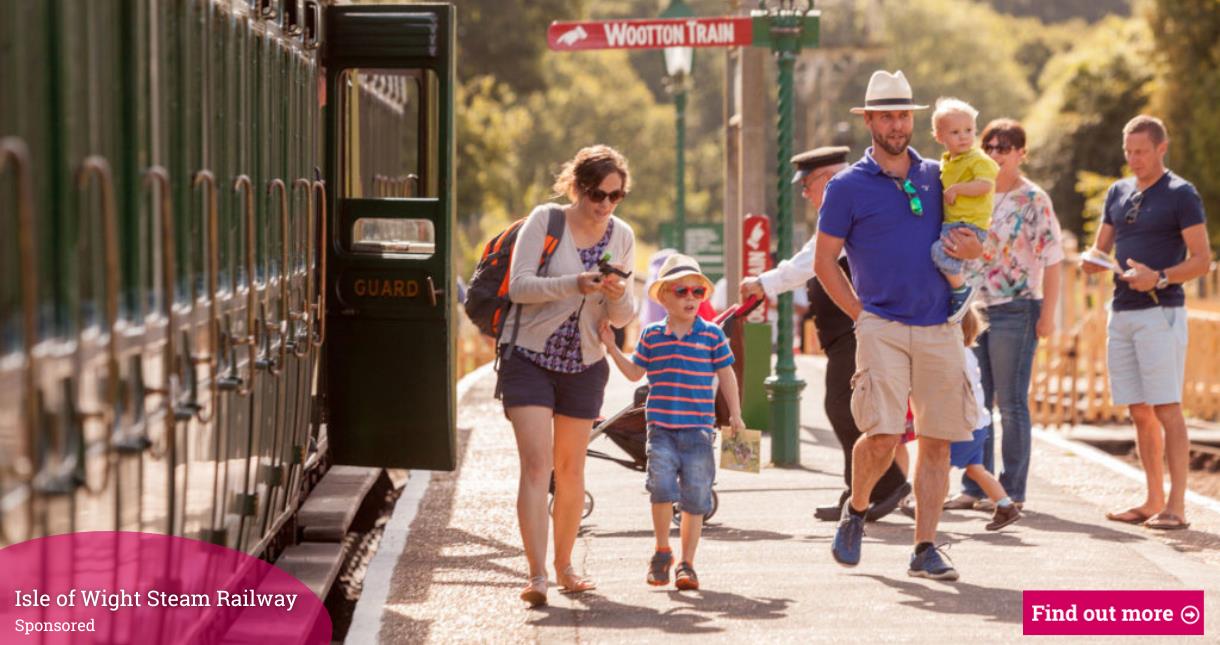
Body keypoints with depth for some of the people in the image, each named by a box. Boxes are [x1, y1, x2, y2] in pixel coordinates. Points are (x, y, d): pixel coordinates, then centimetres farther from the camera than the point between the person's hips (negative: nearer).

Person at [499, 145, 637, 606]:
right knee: (536, 465, -15)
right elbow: (519, 286, -18)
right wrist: (574, 284, -30)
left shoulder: (622, 237, 2)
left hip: (584, 365, 4)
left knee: (570, 470, 13)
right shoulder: (544, 221, -10)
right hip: (530, 357, -4)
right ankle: (536, 576, -20)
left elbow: (622, 318, 3)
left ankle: (564, 566, 27)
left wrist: (618, 297, -20)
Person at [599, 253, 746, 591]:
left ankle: (686, 563, 11)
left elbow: (726, 375, 9)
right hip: (661, 426, 0)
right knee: (662, 486, -15)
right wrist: (611, 348, 3)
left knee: (695, 498, 2)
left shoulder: (712, 335, 3)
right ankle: (662, 551, 5)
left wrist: (735, 415, 6)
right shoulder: (651, 335, 6)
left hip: (698, 428, 0)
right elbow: (634, 372, 14)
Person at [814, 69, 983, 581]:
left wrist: (972, 249, 1)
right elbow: (824, 262, 4)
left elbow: (968, 238, 25)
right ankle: (856, 510, 14)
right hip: (881, 325, -4)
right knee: (882, 436, -15)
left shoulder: (936, 177, 13)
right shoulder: (848, 186, 2)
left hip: (940, 328, 4)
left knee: (937, 440, 2)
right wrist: (862, 316, -2)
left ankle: (925, 548, 9)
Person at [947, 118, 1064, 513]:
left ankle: (1012, 492, 4)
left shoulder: (1033, 201, -5)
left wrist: (1047, 314, -12)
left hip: (1016, 310, -6)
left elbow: (1052, 261, -7)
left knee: (1011, 403, -2)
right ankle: (974, 488, 15)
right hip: (974, 310, 6)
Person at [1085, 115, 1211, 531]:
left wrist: (1159, 278, -21)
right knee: (1139, 412, 8)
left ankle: (1176, 506, -10)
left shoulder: (1181, 195, -4)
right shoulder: (1118, 193, 16)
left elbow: (1201, 260, -7)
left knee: (1166, 409, -9)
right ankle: (1153, 501, 13)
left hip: (1161, 312, -7)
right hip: (1122, 311, 7)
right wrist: (1092, 261, -4)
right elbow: (1101, 248, 19)